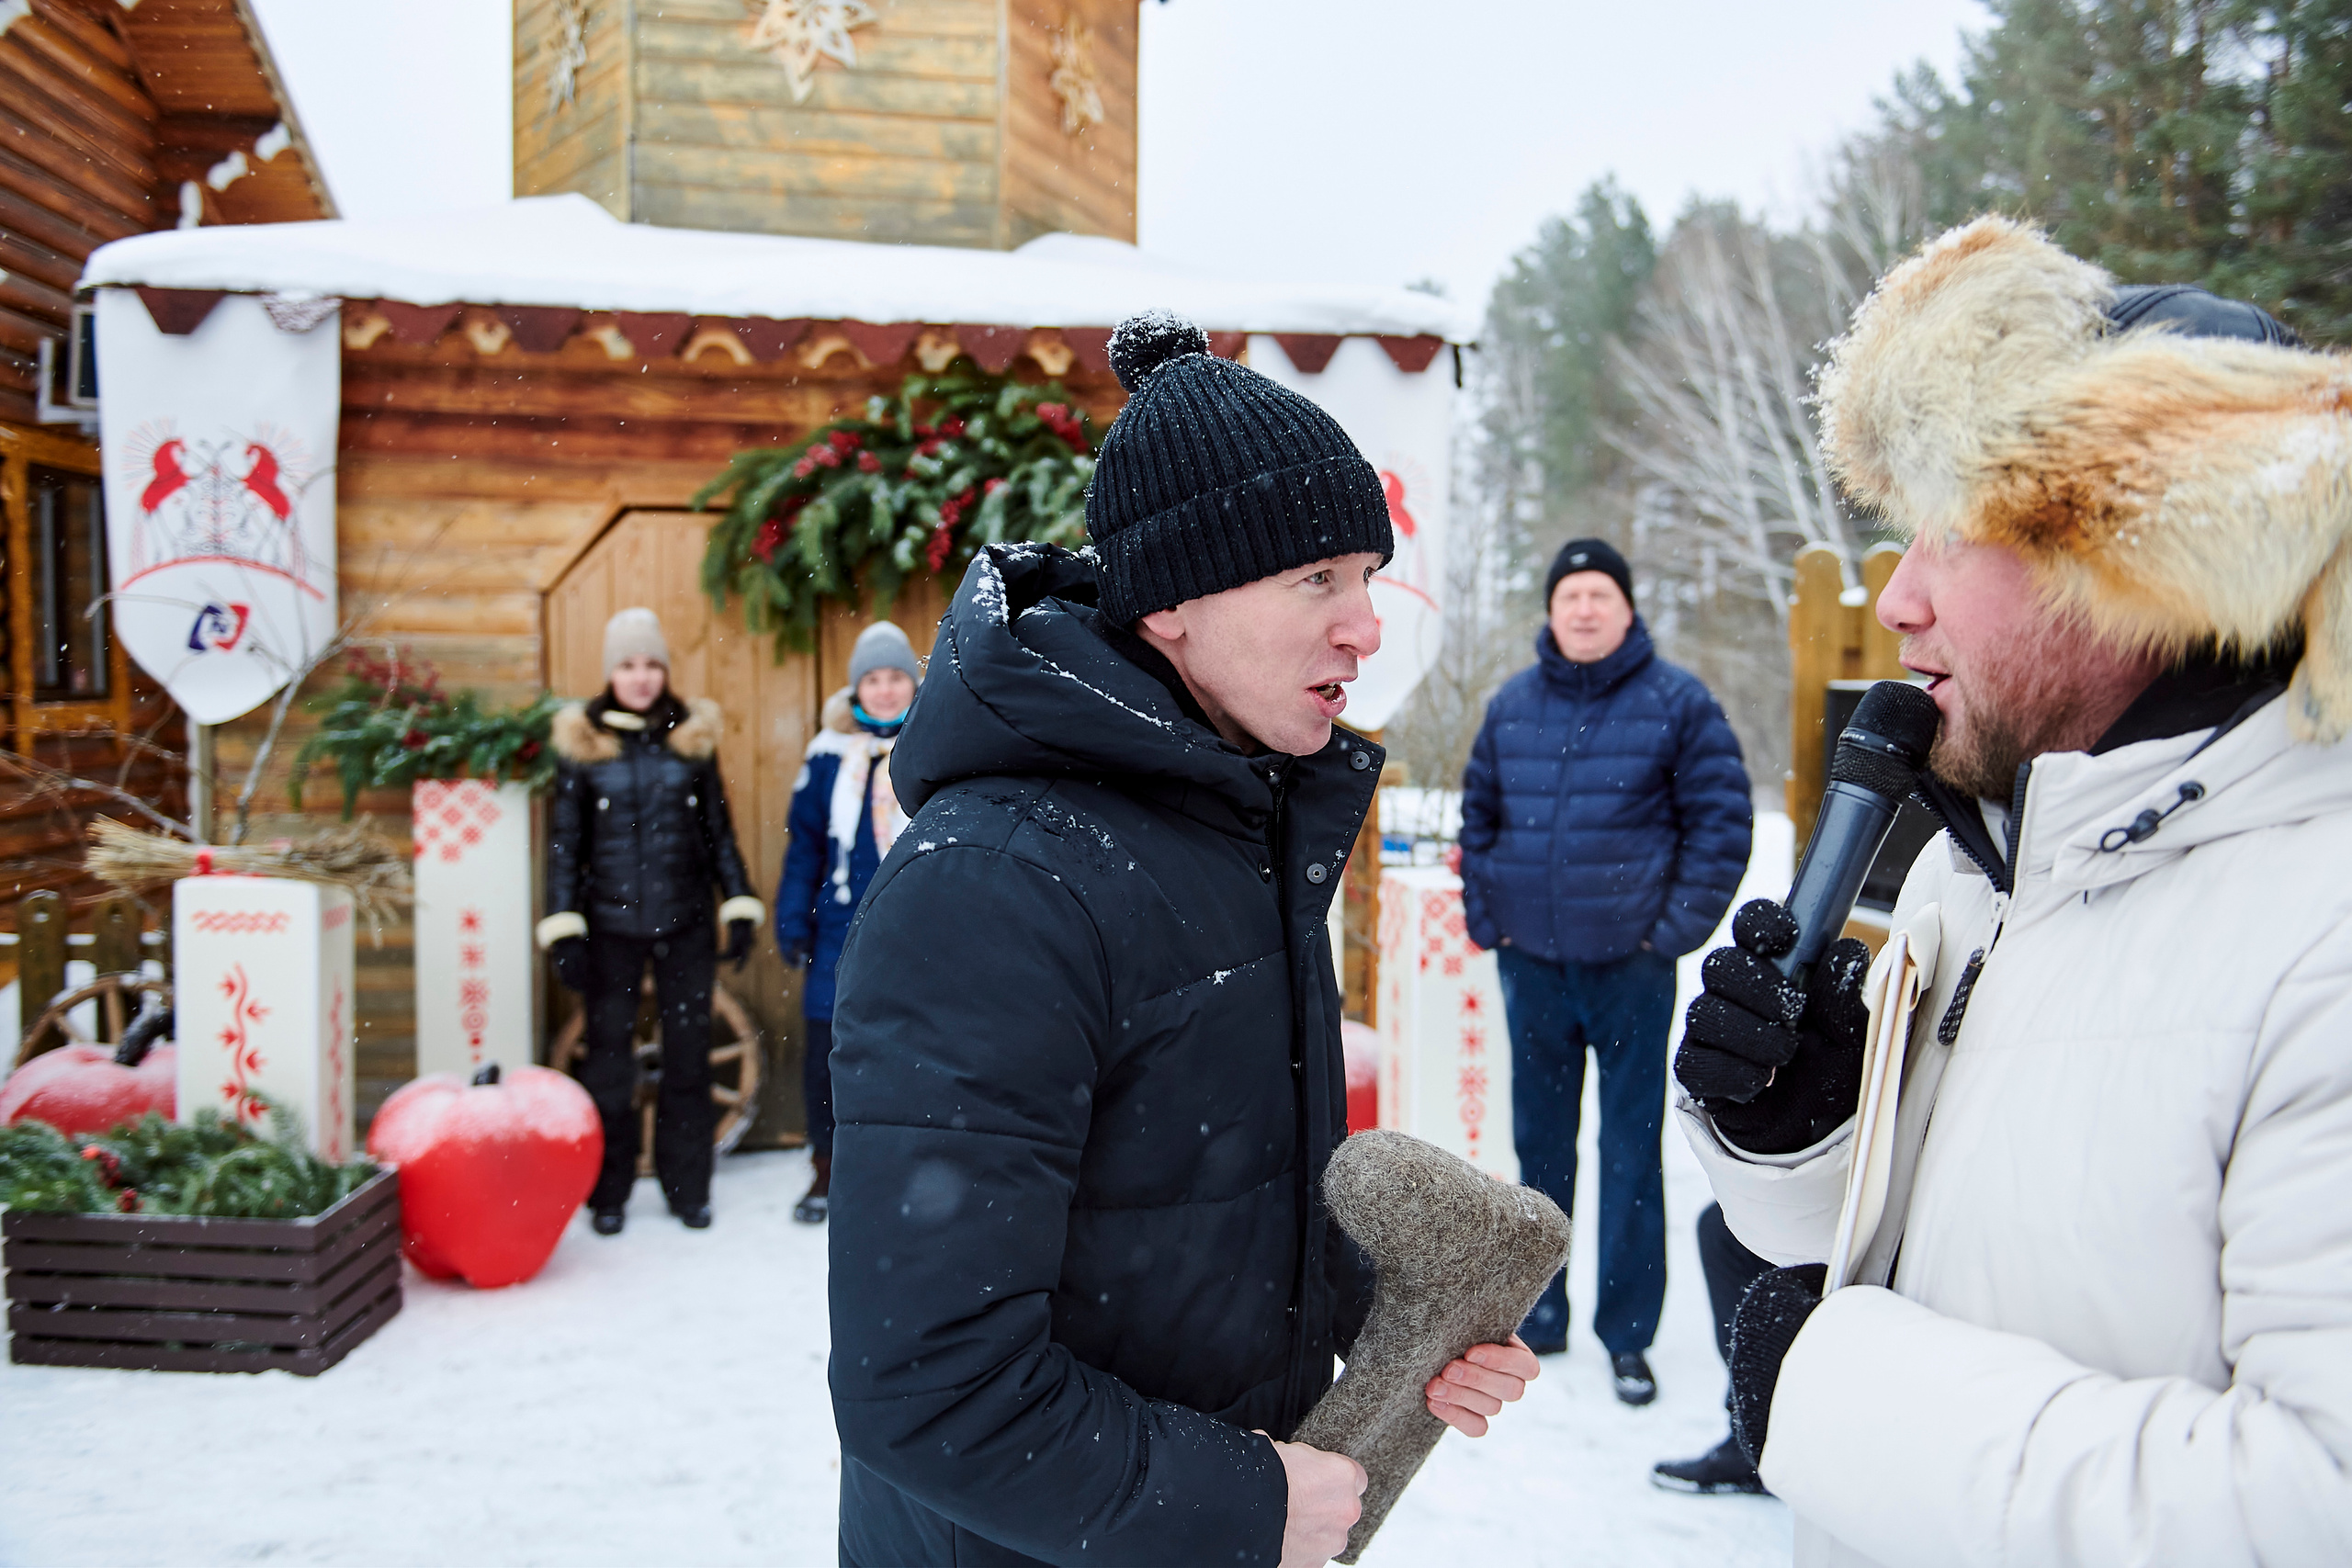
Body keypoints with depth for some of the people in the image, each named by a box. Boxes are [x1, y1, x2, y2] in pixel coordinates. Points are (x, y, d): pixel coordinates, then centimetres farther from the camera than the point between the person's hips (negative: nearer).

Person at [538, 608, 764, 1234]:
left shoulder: (693, 736, 5)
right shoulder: (581, 741, 1)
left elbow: (719, 831, 9)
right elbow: (565, 843, 3)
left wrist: (741, 908, 4)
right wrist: (563, 931, -3)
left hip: (685, 923, 1)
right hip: (611, 925, -1)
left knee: (688, 1055, 6)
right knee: (609, 1058, 5)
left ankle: (688, 1187, 19)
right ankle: (608, 1194, 19)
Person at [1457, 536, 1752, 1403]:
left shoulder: (1677, 703, -3)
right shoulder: (1511, 706, 7)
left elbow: (1721, 822, -4)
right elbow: (1478, 817, 14)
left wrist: (1674, 932, -9)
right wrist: (1486, 919, 6)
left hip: (1631, 967, -3)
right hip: (1531, 965, 4)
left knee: (1631, 1153, 3)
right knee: (1538, 1145, 13)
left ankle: (1628, 1337, 15)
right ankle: (1536, 1321, 27)